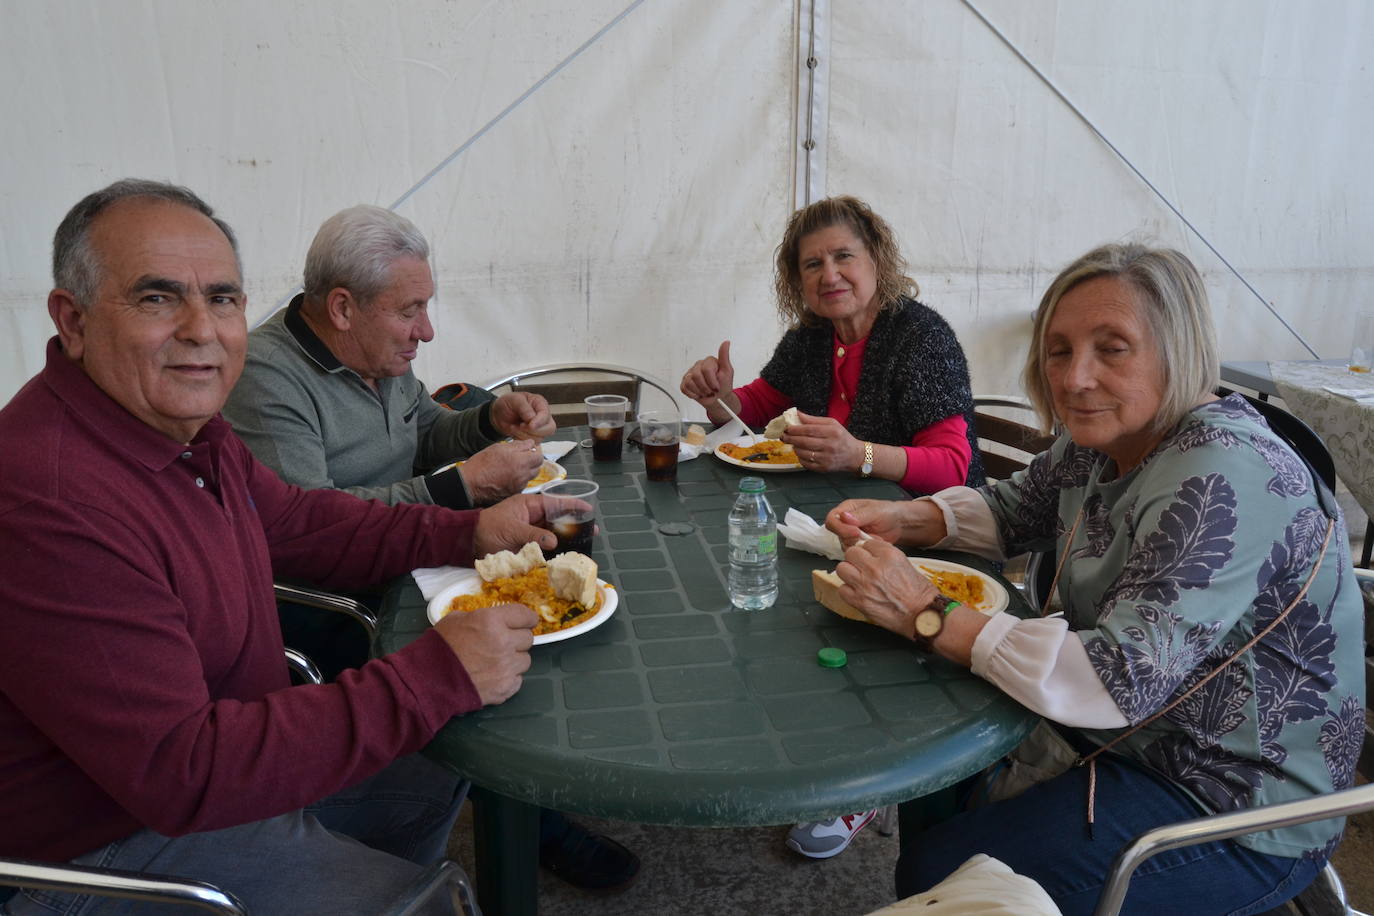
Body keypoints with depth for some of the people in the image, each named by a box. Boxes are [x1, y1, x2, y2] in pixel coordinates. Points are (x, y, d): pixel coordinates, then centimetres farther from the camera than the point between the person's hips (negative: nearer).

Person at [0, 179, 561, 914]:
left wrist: (468, 533, -4)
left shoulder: (186, 424, -2)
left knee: (433, 778, 19)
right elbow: (178, 774, -33)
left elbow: (301, 522, 11)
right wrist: (439, 675, -34)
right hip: (113, 846, -8)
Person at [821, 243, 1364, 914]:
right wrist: (905, 518, -7)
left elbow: (1121, 679, -34)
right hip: (1132, 735, 8)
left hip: (1235, 812, -8)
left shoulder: (1226, 479, -29)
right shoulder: (1101, 440, -2)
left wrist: (927, 616, -32)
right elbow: (1012, 512, 13)